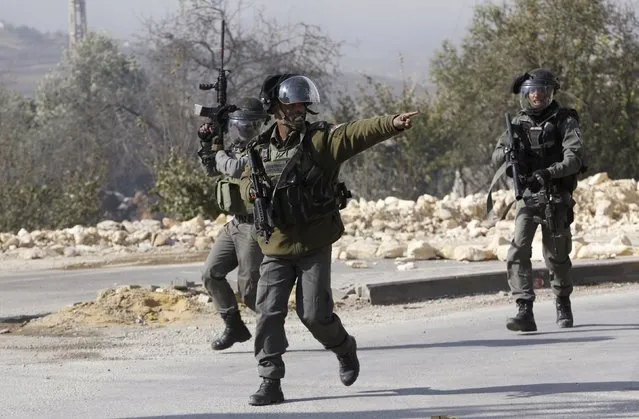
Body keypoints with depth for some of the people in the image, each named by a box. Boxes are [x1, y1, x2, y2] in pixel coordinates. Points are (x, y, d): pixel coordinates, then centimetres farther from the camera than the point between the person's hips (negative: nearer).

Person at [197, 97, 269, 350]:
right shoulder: (236, 147, 12)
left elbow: (235, 168, -31)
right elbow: (211, 169, 23)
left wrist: (219, 152, -10)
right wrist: (208, 144, 4)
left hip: (254, 227, -9)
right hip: (235, 224, 9)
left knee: (249, 290, -7)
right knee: (211, 274, 2)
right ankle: (233, 327, 13)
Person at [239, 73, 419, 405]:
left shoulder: (320, 139, -6)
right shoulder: (260, 148, 6)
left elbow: (357, 133, -21)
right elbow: (246, 183, 10)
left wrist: (392, 124, -38)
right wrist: (253, 190, -15)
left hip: (314, 244, -3)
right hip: (276, 246, 3)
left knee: (314, 313, -3)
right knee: (269, 313, -5)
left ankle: (345, 349, 28)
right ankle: (270, 383, 1)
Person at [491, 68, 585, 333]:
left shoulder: (564, 121, -4)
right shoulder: (518, 123, 7)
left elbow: (574, 158, -16)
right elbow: (496, 157, 9)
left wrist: (549, 172, -32)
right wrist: (507, 152, -15)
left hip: (556, 198, -2)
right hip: (527, 198, 2)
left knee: (557, 256, 9)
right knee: (518, 251, -16)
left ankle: (563, 305, 34)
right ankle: (524, 312, -20)